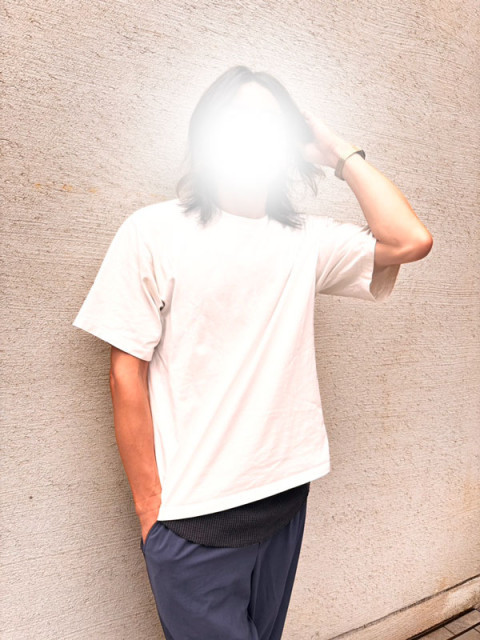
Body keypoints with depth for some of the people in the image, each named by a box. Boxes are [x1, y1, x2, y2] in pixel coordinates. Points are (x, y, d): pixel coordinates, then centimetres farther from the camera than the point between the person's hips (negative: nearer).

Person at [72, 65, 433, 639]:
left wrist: (341, 154, -1)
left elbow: (410, 241, -10)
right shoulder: (153, 232, -6)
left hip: (285, 496, 4)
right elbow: (127, 376, -8)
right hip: (192, 514, -4)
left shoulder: (308, 239, 4)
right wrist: (149, 509, -7)